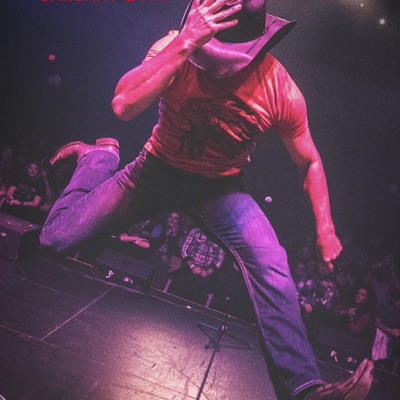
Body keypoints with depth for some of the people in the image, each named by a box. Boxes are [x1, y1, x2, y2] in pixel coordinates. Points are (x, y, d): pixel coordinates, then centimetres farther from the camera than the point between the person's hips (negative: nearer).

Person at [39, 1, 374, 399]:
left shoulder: (281, 91, -18)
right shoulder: (176, 48, -21)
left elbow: (310, 163, -3)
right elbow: (124, 107, -37)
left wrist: (325, 230, -8)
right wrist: (185, 43, -44)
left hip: (221, 186, 0)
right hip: (160, 168, 0)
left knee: (272, 265, -24)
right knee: (57, 239, -5)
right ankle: (100, 158, 24)